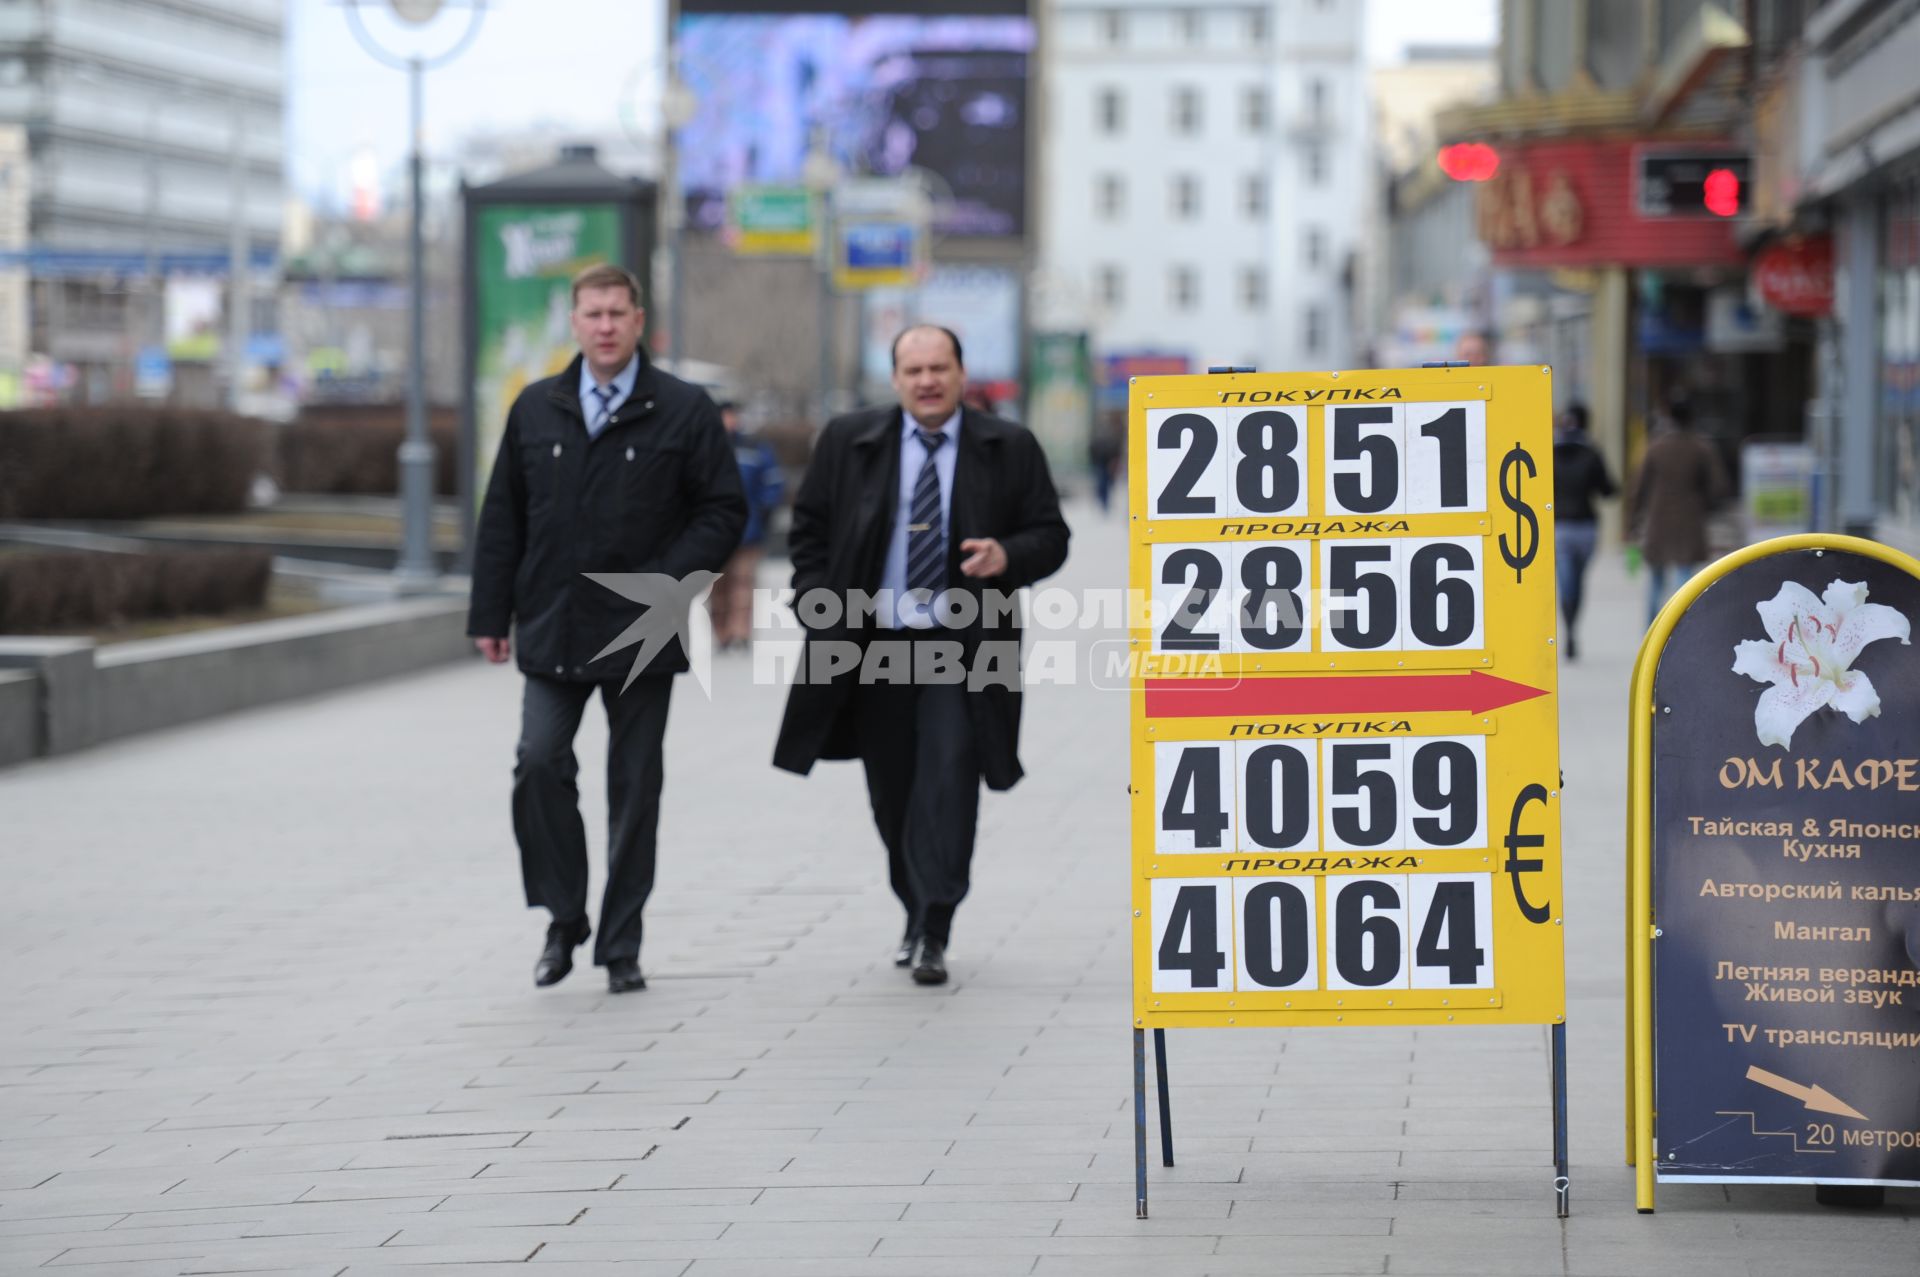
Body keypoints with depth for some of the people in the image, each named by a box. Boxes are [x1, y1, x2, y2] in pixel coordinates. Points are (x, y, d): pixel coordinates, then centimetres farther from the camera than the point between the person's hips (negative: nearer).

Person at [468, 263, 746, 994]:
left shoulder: (684, 411, -1)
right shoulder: (535, 410, 7)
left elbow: (723, 512, -1)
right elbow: (502, 518, 10)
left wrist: (665, 580, -13)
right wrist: (491, 615, 5)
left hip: (640, 632, -1)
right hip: (553, 631, 2)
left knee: (634, 788, 4)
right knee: (539, 764, -11)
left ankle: (621, 946, 13)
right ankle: (564, 920, 6)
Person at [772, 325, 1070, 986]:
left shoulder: (1009, 449, 2)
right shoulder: (847, 441, 5)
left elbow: (1050, 535, 4)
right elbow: (809, 528, 10)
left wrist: (1008, 557, -18)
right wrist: (819, 606, -1)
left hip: (961, 645, -2)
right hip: (871, 644, 2)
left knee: (949, 776, -14)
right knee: (892, 791, 9)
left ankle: (933, 931, -13)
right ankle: (918, 915, 27)